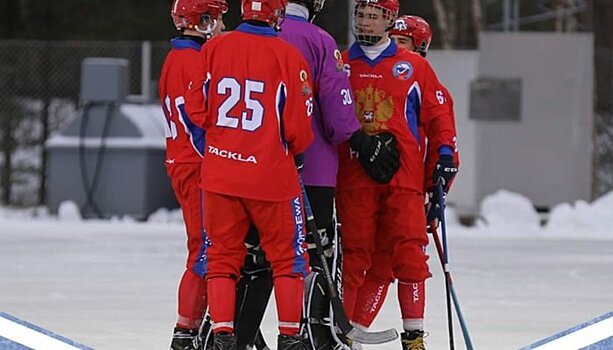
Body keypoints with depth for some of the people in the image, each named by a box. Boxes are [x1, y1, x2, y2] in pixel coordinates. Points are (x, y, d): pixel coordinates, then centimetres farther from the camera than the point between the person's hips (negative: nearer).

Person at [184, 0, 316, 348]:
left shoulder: (214, 48, -2)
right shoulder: (287, 55, -10)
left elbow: (197, 107, 4)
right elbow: (298, 123, -7)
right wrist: (296, 152, 14)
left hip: (220, 171, 3)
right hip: (271, 173, -3)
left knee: (223, 254, 11)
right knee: (287, 255, 11)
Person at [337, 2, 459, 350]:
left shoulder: (414, 66, 10)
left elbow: (438, 111, 12)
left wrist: (445, 152, 2)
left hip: (404, 176, -1)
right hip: (353, 175, 1)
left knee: (409, 252, -8)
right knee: (356, 253, -2)